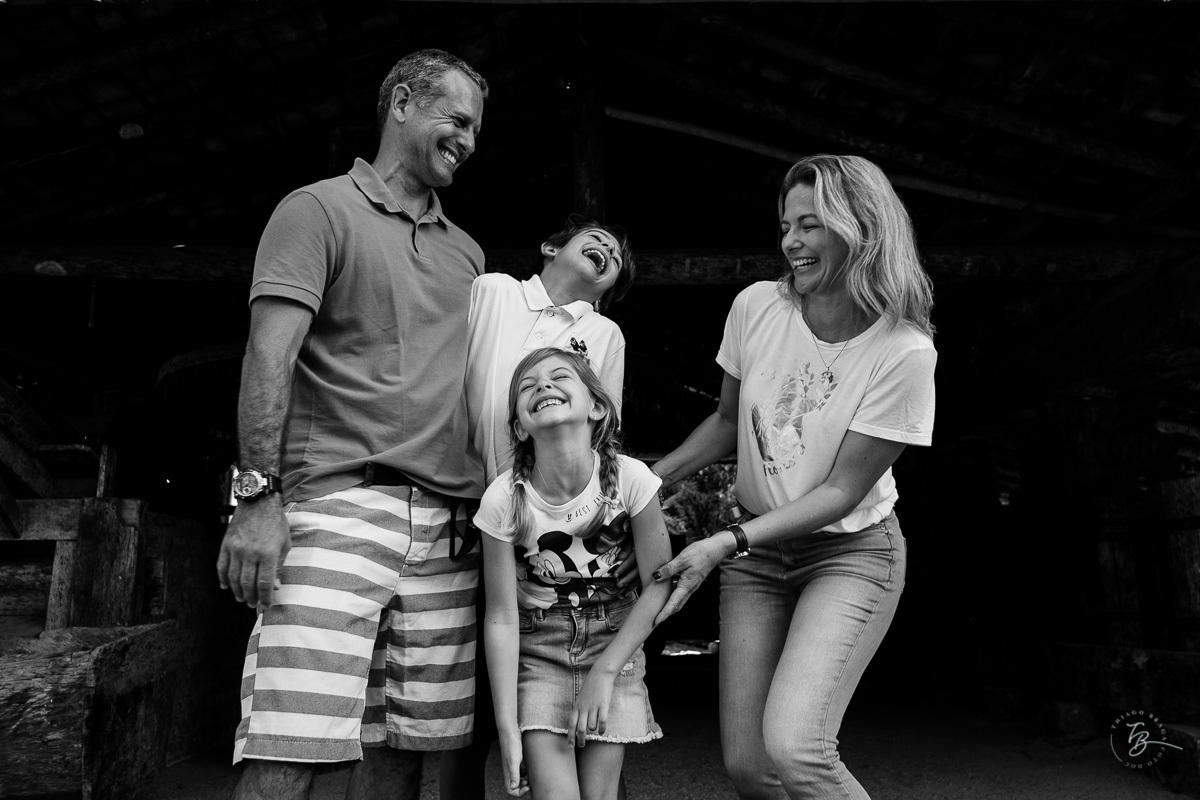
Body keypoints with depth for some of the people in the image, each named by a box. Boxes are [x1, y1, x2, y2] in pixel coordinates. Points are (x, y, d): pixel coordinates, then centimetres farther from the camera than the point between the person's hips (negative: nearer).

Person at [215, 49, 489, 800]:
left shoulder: (467, 251, 22)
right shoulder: (321, 209, 4)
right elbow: (270, 356, -7)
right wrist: (260, 495, -14)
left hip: (449, 525, 6)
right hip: (340, 504, -5)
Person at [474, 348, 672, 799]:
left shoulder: (630, 478, -19)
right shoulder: (503, 499, -19)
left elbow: (657, 585, -10)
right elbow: (502, 617, -13)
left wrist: (604, 671, -13)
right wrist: (507, 725, -13)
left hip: (614, 643, 1)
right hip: (537, 650, 0)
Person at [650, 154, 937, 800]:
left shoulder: (904, 351, -18)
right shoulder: (755, 307, -7)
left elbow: (842, 491, -15)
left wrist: (725, 543, -22)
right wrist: (651, 479, 0)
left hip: (850, 552, -3)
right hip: (755, 554, 4)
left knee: (792, 748, -21)